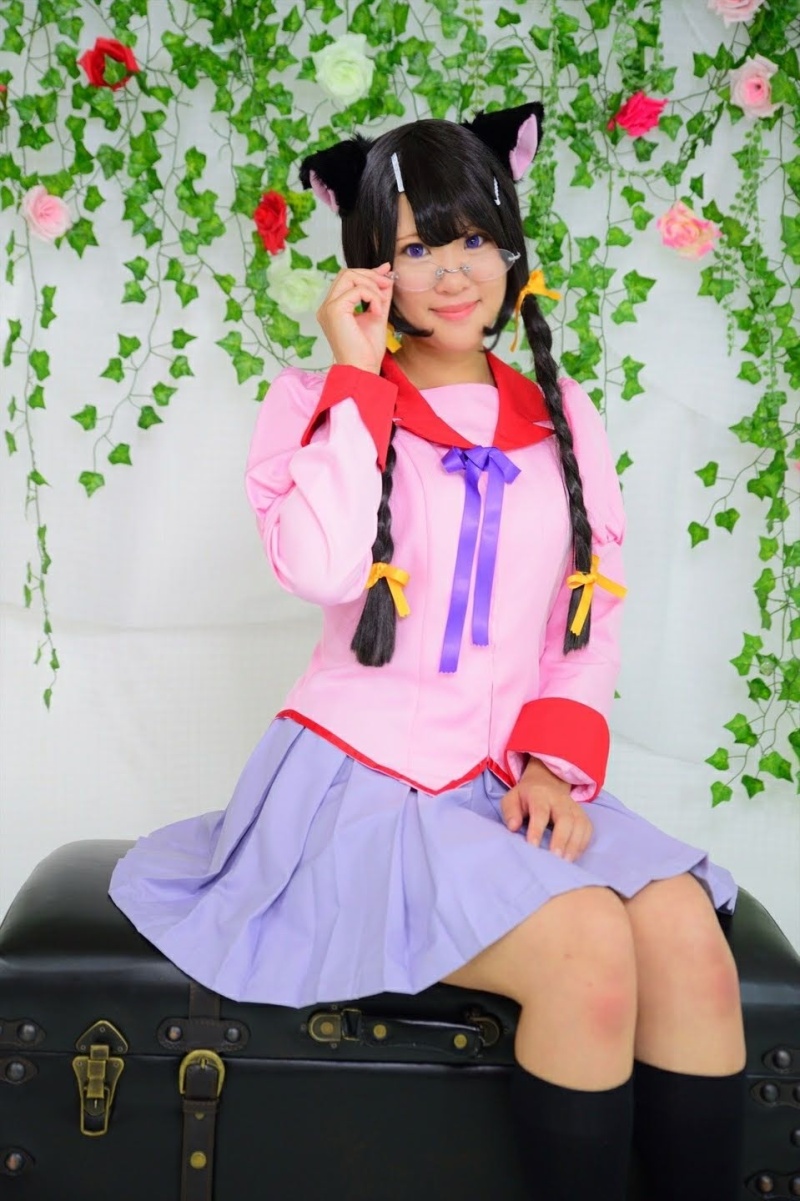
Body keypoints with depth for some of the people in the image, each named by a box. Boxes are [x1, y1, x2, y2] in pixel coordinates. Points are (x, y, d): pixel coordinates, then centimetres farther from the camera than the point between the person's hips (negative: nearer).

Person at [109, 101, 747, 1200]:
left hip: (511, 779, 4)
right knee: (588, 952, -26)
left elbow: (598, 616, 12)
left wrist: (558, 757, -4)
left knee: (689, 942, -21)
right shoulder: (323, 402, 0)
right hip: (361, 779, -4)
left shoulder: (561, 417, 12)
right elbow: (322, 568, -21)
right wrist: (359, 376, -13)